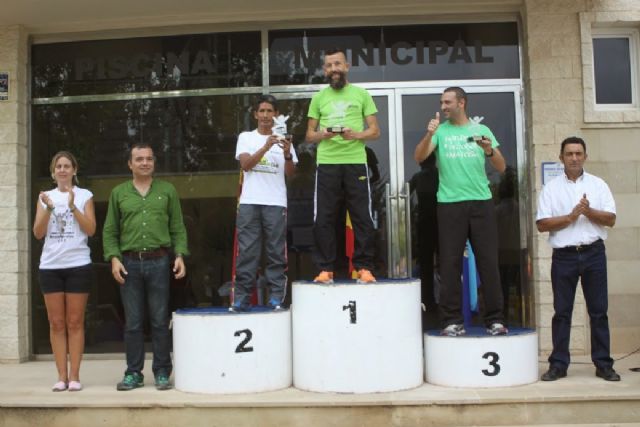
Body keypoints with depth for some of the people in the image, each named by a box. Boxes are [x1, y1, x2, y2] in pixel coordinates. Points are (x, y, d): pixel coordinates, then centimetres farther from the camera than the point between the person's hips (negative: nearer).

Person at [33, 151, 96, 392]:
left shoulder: (84, 196, 4)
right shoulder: (45, 196, 10)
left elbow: (91, 230, -4)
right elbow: (38, 233, 3)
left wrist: (73, 206, -14)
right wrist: (48, 209, -12)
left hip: (78, 265, -2)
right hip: (50, 266, 2)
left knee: (75, 322, 1)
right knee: (56, 323, 4)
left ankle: (74, 376, 5)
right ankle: (62, 376, 9)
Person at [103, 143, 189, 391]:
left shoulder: (167, 191, 9)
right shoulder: (119, 193, 10)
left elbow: (178, 228, 7)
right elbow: (110, 231, 9)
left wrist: (180, 255, -5)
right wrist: (114, 258, -4)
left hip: (159, 261, -1)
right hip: (129, 263, 1)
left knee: (160, 321, 3)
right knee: (132, 322, 5)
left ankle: (162, 373, 12)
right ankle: (133, 373, 15)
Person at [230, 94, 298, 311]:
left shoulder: (283, 139, 12)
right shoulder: (246, 137, 11)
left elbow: (290, 173, 5)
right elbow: (245, 164, -5)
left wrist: (287, 153, -14)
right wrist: (266, 146, -16)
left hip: (276, 203, 1)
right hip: (249, 202, 0)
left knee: (276, 251, 0)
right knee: (246, 251, -1)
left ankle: (276, 298, 3)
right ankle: (241, 298, 2)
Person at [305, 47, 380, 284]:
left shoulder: (361, 94, 8)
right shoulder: (319, 97, 12)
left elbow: (375, 131, 5)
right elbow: (309, 135, 12)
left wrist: (355, 134, -15)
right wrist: (323, 134, -10)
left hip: (355, 162, -1)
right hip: (327, 164, 1)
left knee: (362, 217, -1)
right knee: (323, 218, 0)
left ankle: (364, 268, 5)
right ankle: (325, 269, 7)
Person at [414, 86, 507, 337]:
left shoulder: (481, 130, 11)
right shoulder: (440, 131, 9)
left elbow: (501, 168, 7)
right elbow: (419, 158, -5)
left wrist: (490, 151, -12)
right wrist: (429, 134, -20)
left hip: (481, 203, 1)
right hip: (450, 204, 0)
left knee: (488, 261, 1)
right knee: (450, 263, 0)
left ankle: (495, 319, 7)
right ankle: (452, 321, 5)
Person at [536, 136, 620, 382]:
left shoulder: (598, 184, 9)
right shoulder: (551, 188, 5)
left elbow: (610, 219, 3)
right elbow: (542, 224, -2)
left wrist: (589, 211, -13)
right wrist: (571, 217, -12)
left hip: (594, 253, 1)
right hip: (564, 255, -1)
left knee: (598, 310, 4)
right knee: (562, 311, 3)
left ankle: (603, 364, 12)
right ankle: (558, 364, 9)